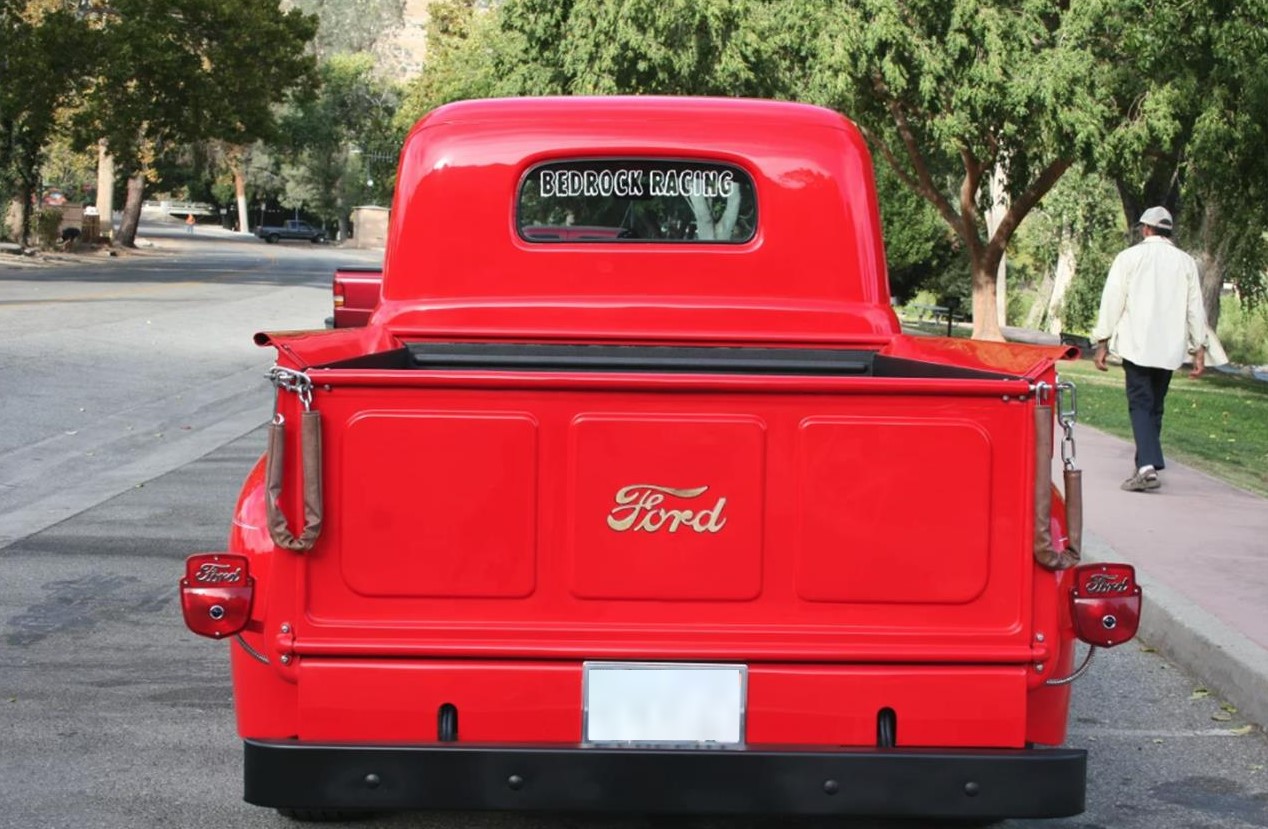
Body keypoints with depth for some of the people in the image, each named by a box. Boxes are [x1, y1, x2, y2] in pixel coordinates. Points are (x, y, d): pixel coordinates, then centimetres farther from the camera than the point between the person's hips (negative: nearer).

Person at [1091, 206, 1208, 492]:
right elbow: (1195, 309, 7)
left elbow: (1112, 302, -3)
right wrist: (1199, 349, 10)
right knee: (1155, 406, 14)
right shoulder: (1186, 262, 8)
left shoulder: (1129, 257, 0)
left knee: (1141, 404, -7)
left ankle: (1148, 466, -23)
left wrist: (1102, 343, 1)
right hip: (1170, 348, 3)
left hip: (1136, 345, -3)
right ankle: (1148, 465, 16)